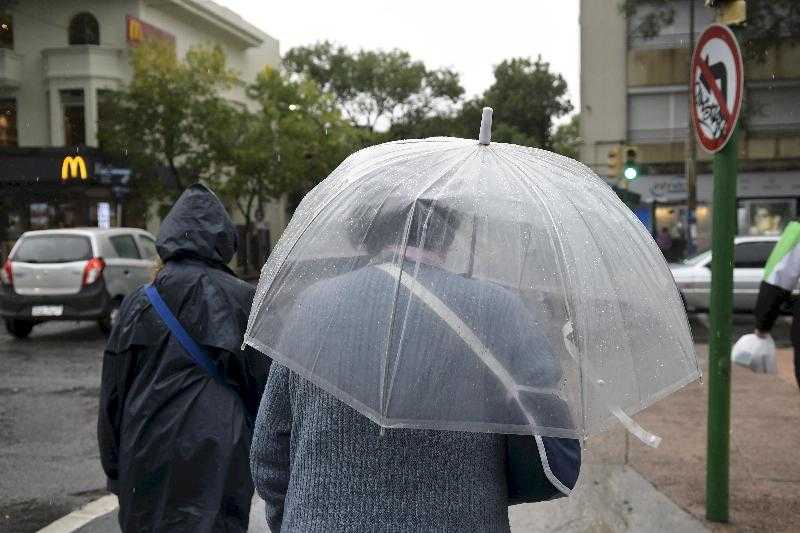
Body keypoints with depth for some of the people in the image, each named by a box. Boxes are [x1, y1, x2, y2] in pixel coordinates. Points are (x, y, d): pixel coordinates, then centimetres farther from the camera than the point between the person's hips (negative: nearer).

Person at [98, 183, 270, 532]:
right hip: (215, 460, -3)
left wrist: (115, 470, 17)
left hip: (145, 461, 3)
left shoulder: (138, 302, 2)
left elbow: (112, 392, 7)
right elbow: (263, 382, -2)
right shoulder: (241, 300, -7)